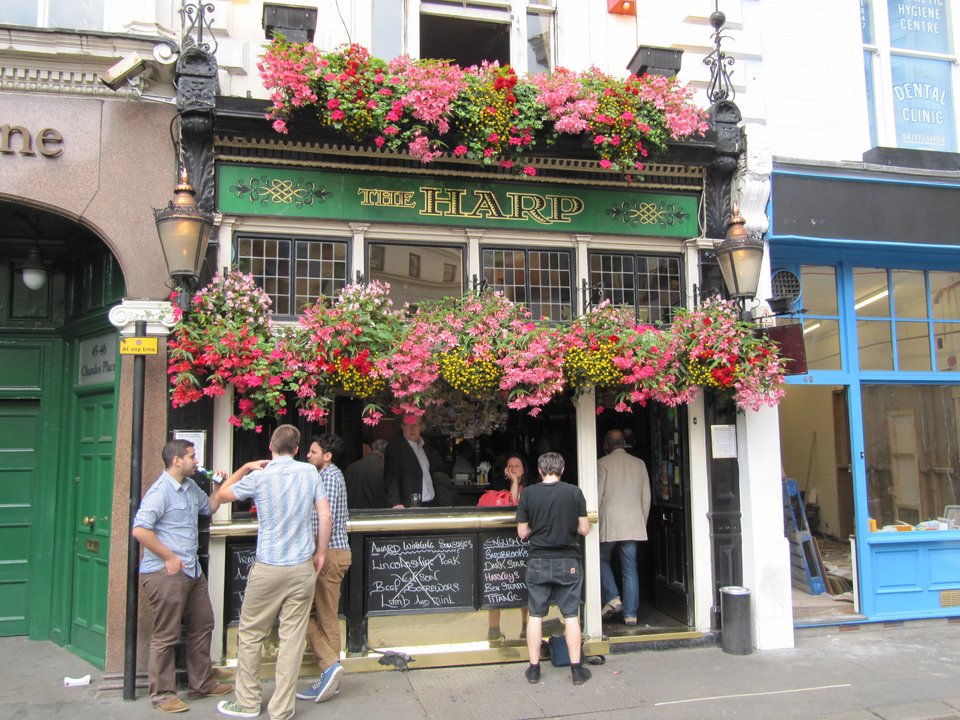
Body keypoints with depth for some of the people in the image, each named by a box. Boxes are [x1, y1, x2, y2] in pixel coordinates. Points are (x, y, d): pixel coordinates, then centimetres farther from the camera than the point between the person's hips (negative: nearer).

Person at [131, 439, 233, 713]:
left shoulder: (191, 487, 11)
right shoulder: (160, 491, -16)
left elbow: (209, 508, 28)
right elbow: (140, 530, -23)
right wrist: (169, 557, -18)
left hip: (192, 571, 9)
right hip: (165, 574, -9)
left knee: (202, 626, 17)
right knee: (166, 636, 2)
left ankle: (201, 683, 30)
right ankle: (162, 694, 15)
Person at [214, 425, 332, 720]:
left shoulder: (258, 477, -6)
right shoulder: (310, 472, -1)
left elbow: (222, 494, 10)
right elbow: (325, 516, -2)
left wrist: (245, 468, 18)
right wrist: (320, 552, 9)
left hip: (267, 568, -2)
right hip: (303, 567, 2)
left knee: (250, 634, 15)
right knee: (292, 638, 6)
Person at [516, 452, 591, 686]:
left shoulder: (528, 494, -5)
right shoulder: (574, 492, -7)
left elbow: (522, 533, -1)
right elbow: (584, 529, -4)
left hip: (539, 561, 1)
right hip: (568, 561, 0)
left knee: (535, 615, 10)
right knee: (571, 615, 8)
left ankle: (534, 669, 17)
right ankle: (576, 669, 14)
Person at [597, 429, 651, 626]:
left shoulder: (603, 463, -4)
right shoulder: (639, 464, 9)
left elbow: (597, 495, -6)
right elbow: (646, 497, 11)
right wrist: (643, 522, 19)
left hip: (609, 523, -3)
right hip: (633, 524, 4)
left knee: (602, 559, 16)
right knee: (630, 569, 6)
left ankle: (612, 598, 2)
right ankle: (630, 614, 7)